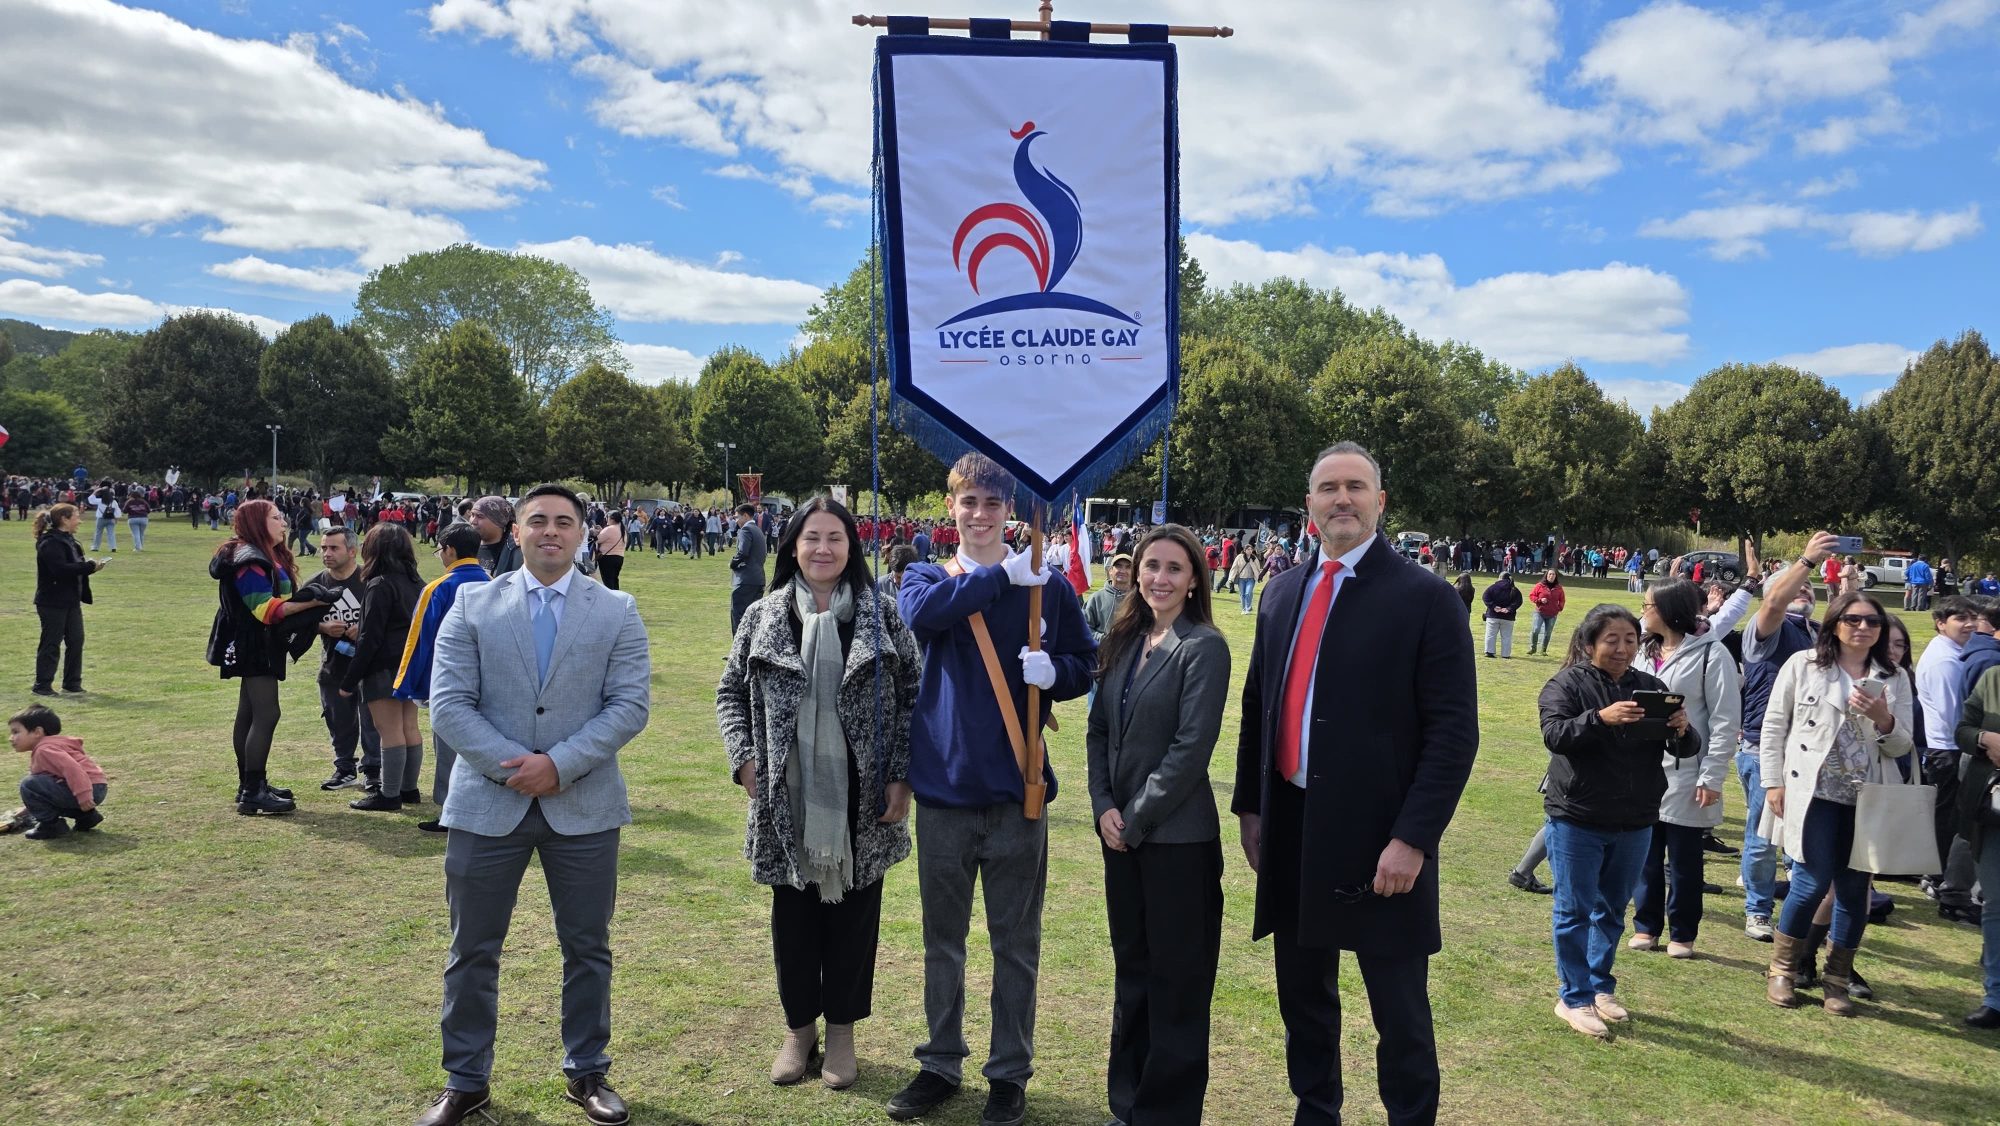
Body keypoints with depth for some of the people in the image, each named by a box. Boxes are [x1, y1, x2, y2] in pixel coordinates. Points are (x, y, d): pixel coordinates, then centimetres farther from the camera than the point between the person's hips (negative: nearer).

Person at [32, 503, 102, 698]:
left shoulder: (68, 540, 14)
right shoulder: (50, 543, -16)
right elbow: (61, 569, -27)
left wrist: (91, 566, -4)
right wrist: (89, 566, -22)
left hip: (71, 600, 9)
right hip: (53, 602, -9)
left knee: (76, 640, 9)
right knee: (51, 643, -2)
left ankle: (72, 683, 18)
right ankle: (42, 684, 7)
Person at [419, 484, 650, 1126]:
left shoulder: (617, 611, 1)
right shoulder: (472, 605, 2)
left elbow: (630, 705, -6)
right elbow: (449, 705, -5)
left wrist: (559, 763, -16)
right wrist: (512, 766, -15)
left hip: (584, 804, 0)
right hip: (487, 802, 0)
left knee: (587, 948, 11)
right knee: (473, 951, 10)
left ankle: (586, 1072, 28)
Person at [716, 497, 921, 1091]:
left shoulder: (883, 614, -2)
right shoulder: (763, 616, 2)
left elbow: (911, 697, 0)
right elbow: (731, 693, 10)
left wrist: (901, 776, -6)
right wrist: (746, 761, -3)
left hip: (861, 799, -1)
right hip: (787, 800, 1)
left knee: (853, 914, 10)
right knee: (793, 915, 12)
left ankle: (841, 1029, 29)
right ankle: (799, 1025, 32)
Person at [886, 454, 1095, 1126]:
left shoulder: (1046, 586, 3)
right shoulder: (925, 578, 5)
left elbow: (1089, 665, 6)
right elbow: (921, 614, -20)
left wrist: (1054, 671, -15)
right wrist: (1001, 575, -20)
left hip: (1015, 790, -1)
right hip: (943, 787, 1)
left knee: (1015, 943, 8)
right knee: (942, 940, 13)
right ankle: (941, 1064, 29)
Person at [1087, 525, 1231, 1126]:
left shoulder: (1203, 647, -12)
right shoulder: (1126, 639, 7)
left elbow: (1191, 749, -17)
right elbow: (1099, 729, 9)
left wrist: (1136, 820, -13)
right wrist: (1104, 807, -4)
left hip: (1178, 838, -6)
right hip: (1118, 830, 6)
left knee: (1177, 981, 6)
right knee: (1132, 968, 17)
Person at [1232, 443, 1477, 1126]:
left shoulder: (1424, 599, -8)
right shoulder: (1282, 592, 9)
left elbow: (1454, 732, -12)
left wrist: (1413, 839, -17)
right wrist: (1250, 806, 10)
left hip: (1376, 839, -5)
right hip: (1290, 829, 6)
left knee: (1400, 1013, 7)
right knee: (1302, 994, 19)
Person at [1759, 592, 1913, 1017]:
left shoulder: (1894, 679, 7)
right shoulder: (1803, 664, 0)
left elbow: (1902, 747, 6)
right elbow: (1774, 726, 2)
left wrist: (1883, 720, -15)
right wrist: (1774, 783, -4)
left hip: (1867, 800, 3)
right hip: (1813, 793, -3)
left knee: (1854, 889, 6)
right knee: (1814, 882, -6)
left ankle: (1836, 980, 21)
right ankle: (1781, 971, 13)